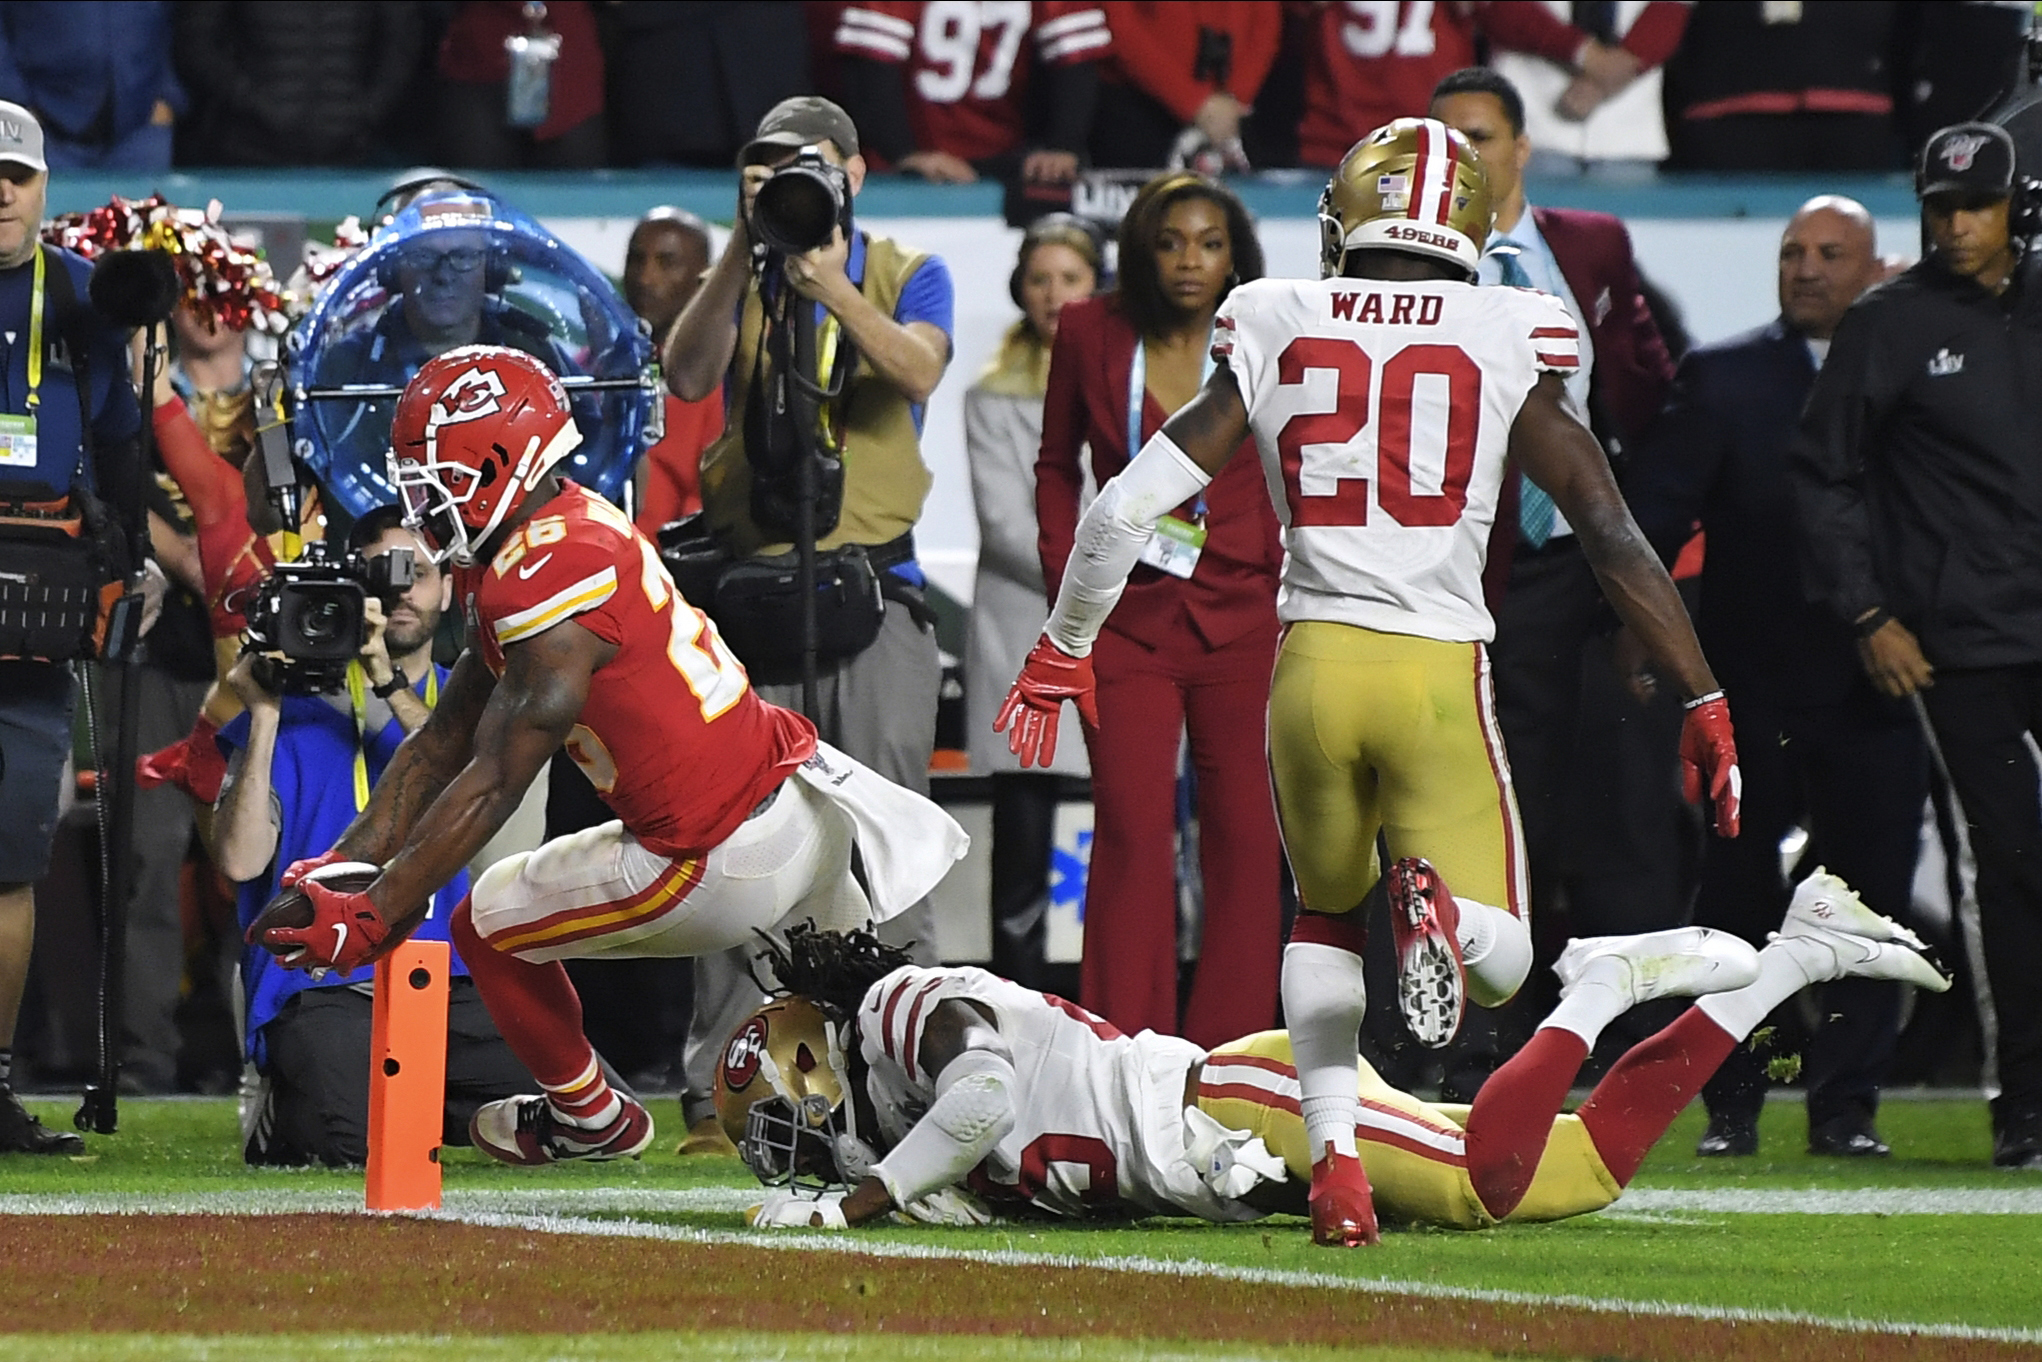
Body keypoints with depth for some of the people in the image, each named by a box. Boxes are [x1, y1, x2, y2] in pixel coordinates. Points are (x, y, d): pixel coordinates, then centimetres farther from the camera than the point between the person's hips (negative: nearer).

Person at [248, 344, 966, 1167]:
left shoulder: (549, 577, -21)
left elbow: (490, 788, -21)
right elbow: (441, 746, 12)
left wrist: (372, 919, -20)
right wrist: (343, 866, 5)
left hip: (726, 866, -9)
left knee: (488, 926, 10)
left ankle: (588, 1117, 31)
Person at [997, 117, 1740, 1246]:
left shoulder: (1277, 338, 7)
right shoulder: (1506, 347, 3)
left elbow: (1128, 505, 6)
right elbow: (1611, 533, 1)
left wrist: (1062, 649, 20)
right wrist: (1702, 700, 5)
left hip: (1313, 660, 2)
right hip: (1440, 672, -2)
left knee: (1326, 915, 26)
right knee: (1498, 965, 8)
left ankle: (1333, 1154, 6)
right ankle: (1435, 903, -29)